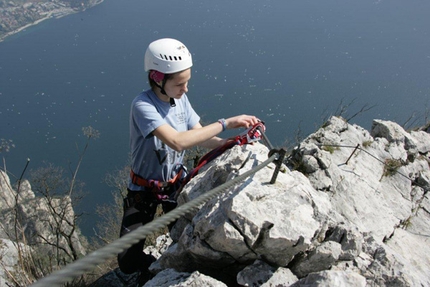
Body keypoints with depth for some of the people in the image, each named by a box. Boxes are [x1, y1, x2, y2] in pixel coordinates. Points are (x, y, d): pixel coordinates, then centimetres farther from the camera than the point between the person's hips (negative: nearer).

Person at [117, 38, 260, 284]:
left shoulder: (181, 99, -8)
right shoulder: (143, 106, -29)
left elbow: (200, 137, -6)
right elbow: (178, 141, -41)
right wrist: (226, 123, -39)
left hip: (177, 182, 5)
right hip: (145, 189, -4)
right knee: (129, 262, -7)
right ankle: (153, 266, 27)